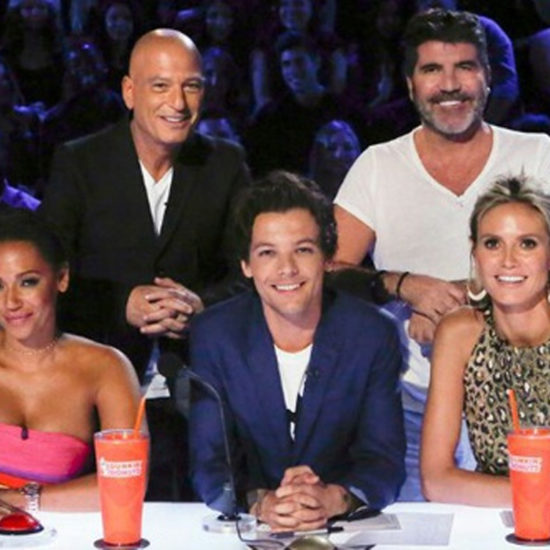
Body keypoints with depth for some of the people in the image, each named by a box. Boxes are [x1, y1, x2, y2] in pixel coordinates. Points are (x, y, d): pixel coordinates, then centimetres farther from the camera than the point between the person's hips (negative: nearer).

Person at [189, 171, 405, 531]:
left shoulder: (373, 336, -3)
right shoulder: (212, 335, -2)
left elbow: (385, 462, -6)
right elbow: (209, 463, -6)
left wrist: (334, 499, -27)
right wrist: (260, 503, -27)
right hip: (242, 531, 0)